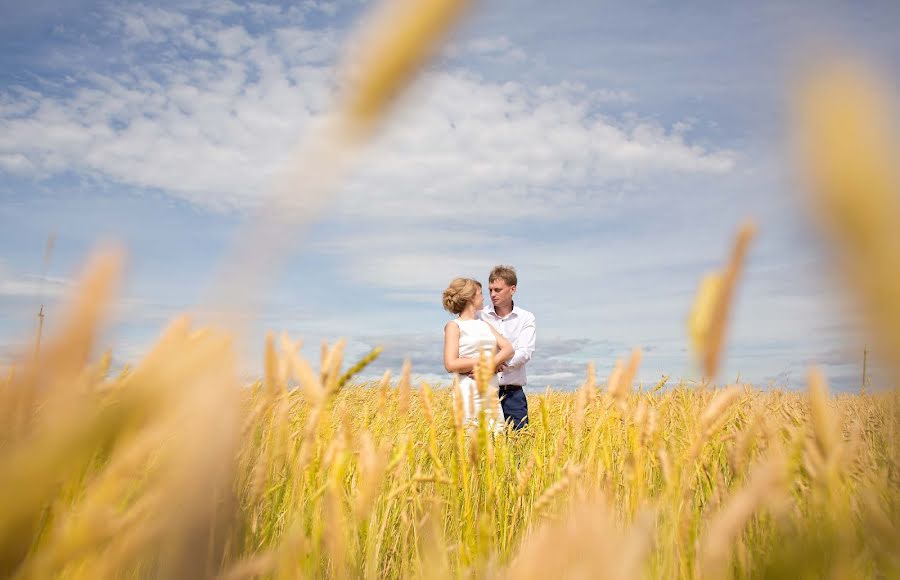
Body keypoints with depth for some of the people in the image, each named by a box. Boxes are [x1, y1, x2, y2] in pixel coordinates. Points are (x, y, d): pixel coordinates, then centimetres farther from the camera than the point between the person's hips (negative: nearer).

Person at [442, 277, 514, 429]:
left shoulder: (484, 324, 19)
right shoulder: (454, 326, 0)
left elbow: (508, 348, 8)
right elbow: (451, 364, -11)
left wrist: (494, 362, -12)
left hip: (492, 391, 6)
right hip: (470, 392, -6)